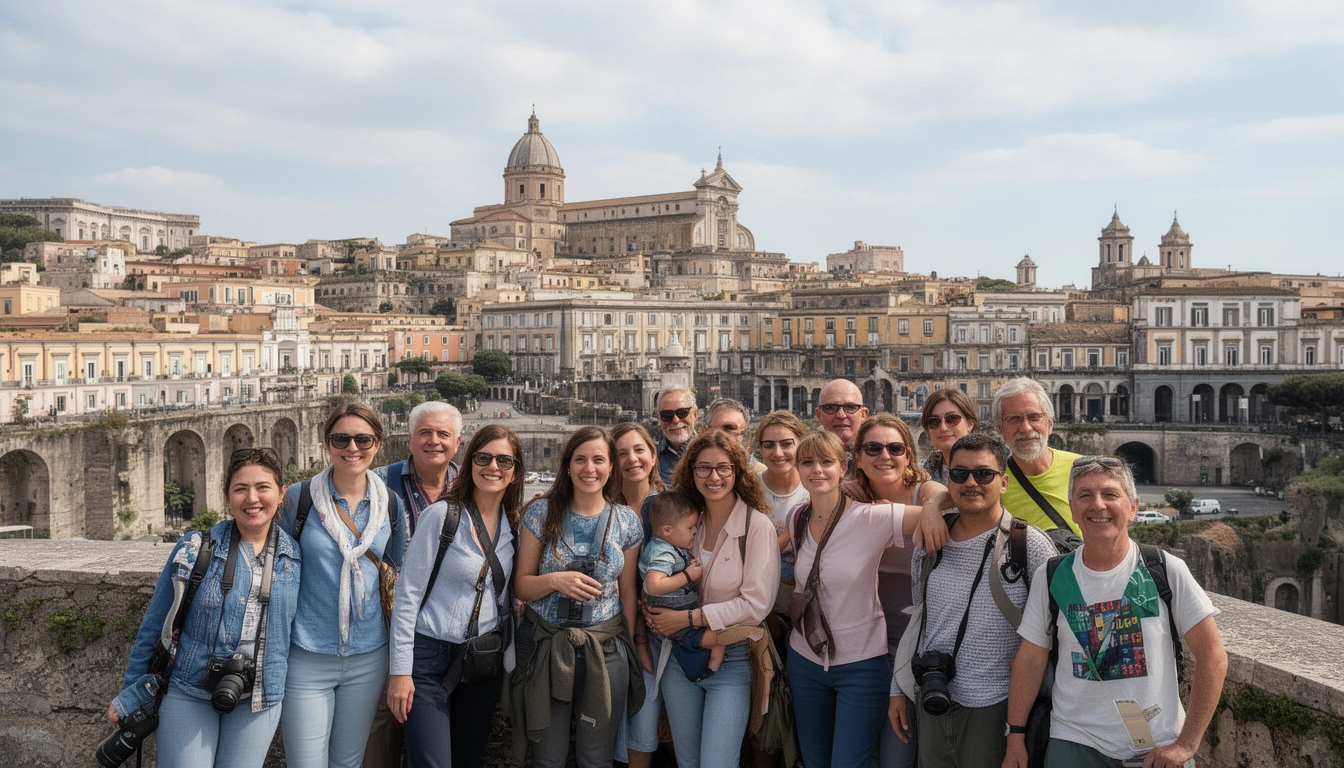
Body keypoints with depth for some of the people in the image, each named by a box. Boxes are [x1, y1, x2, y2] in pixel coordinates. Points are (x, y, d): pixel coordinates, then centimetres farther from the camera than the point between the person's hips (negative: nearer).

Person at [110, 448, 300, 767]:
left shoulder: (293, 558, -1)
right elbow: (154, 626, 2)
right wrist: (130, 696, 5)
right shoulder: (196, 548, -6)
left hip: (259, 702, 2)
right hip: (187, 696, -2)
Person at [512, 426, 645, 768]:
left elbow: (627, 590, 8)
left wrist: (632, 646, 8)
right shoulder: (542, 513, -3)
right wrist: (554, 580, -21)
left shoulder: (627, 521, 1)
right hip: (545, 646, -1)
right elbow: (521, 586, -2)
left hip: (606, 648, 1)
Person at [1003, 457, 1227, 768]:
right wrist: (1015, 741, 0)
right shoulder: (1049, 578, -3)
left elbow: (1212, 656, -7)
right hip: (1074, 743, 1)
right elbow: (1030, 660, 2)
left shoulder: (1167, 570, -7)